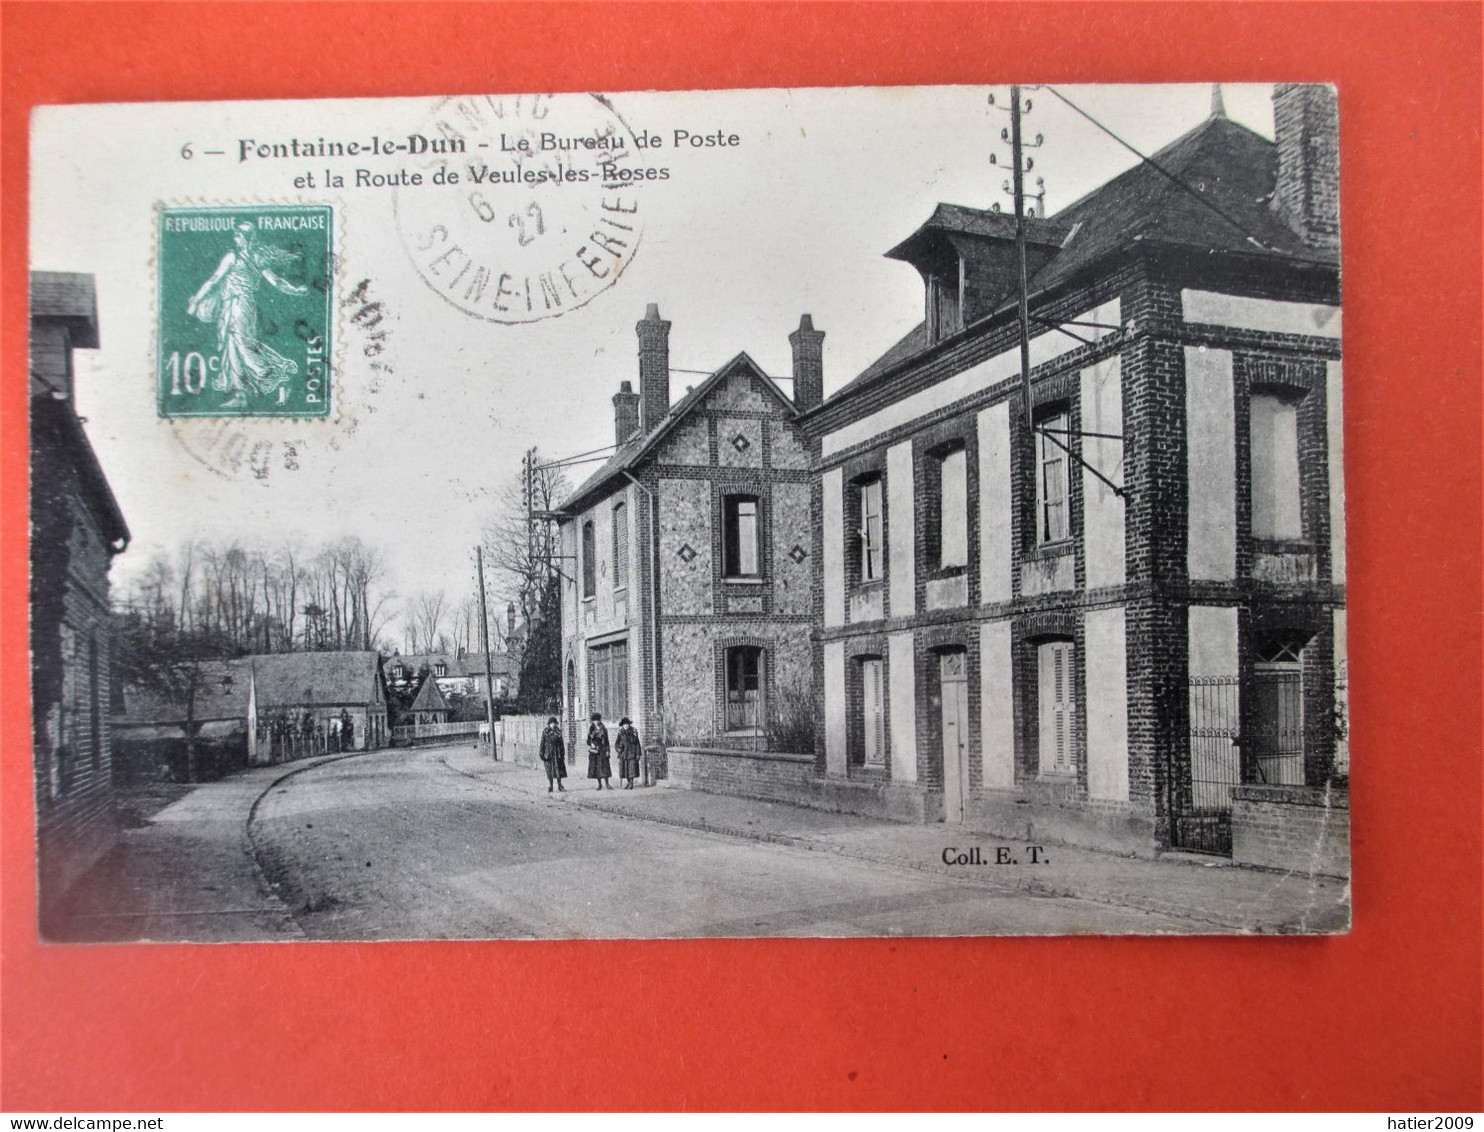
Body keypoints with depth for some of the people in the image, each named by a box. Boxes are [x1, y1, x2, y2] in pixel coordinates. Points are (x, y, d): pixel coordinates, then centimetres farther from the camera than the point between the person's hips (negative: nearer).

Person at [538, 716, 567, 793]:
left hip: (557, 753, 2)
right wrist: (541, 754, -4)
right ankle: (549, 787, 5)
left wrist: (563, 753, 5)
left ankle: (559, 785, 11)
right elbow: (542, 743, 1)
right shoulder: (545, 732, 0)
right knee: (549, 771, 0)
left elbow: (561, 743, 8)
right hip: (548, 753, -1)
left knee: (558, 770, 2)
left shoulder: (558, 731, 5)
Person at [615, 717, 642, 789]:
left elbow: (637, 744, 1)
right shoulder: (621, 733, 5)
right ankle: (628, 781, 22)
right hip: (623, 753, 2)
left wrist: (638, 754, -3)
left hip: (632, 753, -2)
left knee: (632, 768, -8)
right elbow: (617, 743, 8)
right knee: (624, 768, 5)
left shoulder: (633, 733, -1)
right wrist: (618, 748, -13)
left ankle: (631, 783, 2)